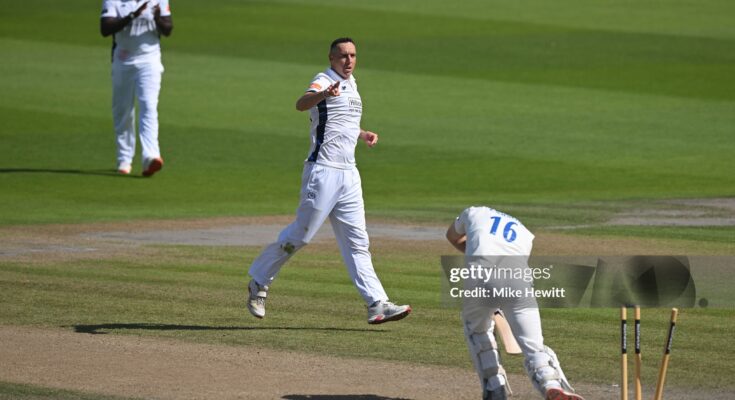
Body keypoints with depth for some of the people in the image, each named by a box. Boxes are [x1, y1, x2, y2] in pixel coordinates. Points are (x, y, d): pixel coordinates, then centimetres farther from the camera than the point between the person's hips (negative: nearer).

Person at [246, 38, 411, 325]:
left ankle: (377, 304, 2)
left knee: (357, 241, 5)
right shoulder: (324, 81, -10)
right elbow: (301, 104, -32)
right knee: (300, 234, -3)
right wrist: (324, 94, -52)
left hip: (348, 174, 8)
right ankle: (259, 284, 12)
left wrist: (362, 135, 15)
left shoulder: (350, 85, 17)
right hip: (323, 170, -8)